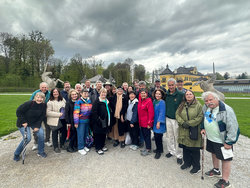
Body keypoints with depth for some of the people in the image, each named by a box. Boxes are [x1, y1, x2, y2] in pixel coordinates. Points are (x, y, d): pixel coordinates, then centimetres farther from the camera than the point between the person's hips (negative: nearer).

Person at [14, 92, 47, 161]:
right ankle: (16, 154, 14)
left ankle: (41, 152, 9)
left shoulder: (43, 105, -12)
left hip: (35, 123, 4)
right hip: (23, 123, -4)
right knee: (27, 138, -13)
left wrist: (37, 126, -12)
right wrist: (23, 122, -17)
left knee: (41, 134, -12)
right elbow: (18, 111, -17)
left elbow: (42, 116, -6)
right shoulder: (29, 103, -25)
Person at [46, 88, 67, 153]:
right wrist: (58, 114, -18)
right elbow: (48, 112, -16)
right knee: (55, 134, 8)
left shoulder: (63, 100, 8)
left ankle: (62, 144, 34)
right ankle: (56, 147, 27)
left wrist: (65, 114, 2)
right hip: (55, 121, -5)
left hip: (63, 120, 5)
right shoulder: (50, 102, -10)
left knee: (64, 132, 10)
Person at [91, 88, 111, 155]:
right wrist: (98, 120, -21)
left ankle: (102, 146, 33)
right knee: (98, 134, 3)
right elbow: (94, 112, -17)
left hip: (105, 121, 7)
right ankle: (98, 148, 18)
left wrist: (109, 119, 13)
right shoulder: (97, 101, -11)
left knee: (104, 133, 16)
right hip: (98, 122, -7)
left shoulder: (107, 101, 12)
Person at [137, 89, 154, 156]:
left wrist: (149, 123, -18)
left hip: (146, 122, -7)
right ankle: (147, 147, 33)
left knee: (147, 135, 5)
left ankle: (148, 150, 22)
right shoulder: (140, 101, 7)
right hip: (141, 122, 7)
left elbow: (151, 113, -17)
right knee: (144, 135, 16)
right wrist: (139, 121, 10)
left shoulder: (149, 101, -15)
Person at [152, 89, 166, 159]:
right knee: (155, 135, 11)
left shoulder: (162, 102, -13)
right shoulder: (154, 101, 9)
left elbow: (162, 113, -17)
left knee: (158, 136, -2)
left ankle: (159, 151, 17)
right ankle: (159, 149, 31)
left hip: (159, 122, -7)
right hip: (155, 122, 7)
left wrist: (159, 122, -19)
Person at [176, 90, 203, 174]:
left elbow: (200, 117, -12)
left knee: (194, 149, 6)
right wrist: (182, 122, -13)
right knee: (185, 148, 16)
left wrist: (189, 123, -17)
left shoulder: (198, 105, -6)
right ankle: (187, 163, 36)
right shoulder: (182, 105, 8)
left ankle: (196, 166, 27)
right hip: (184, 131, 4)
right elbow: (177, 114, 3)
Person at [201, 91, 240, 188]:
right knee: (214, 153, 25)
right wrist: (203, 128, 8)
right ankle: (216, 170, 49)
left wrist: (229, 142, -20)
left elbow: (233, 127, -23)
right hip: (210, 138, 7)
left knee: (225, 159, 8)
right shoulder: (205, 107, -5)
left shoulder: (227, 110, -26)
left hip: (222, 140, -7)